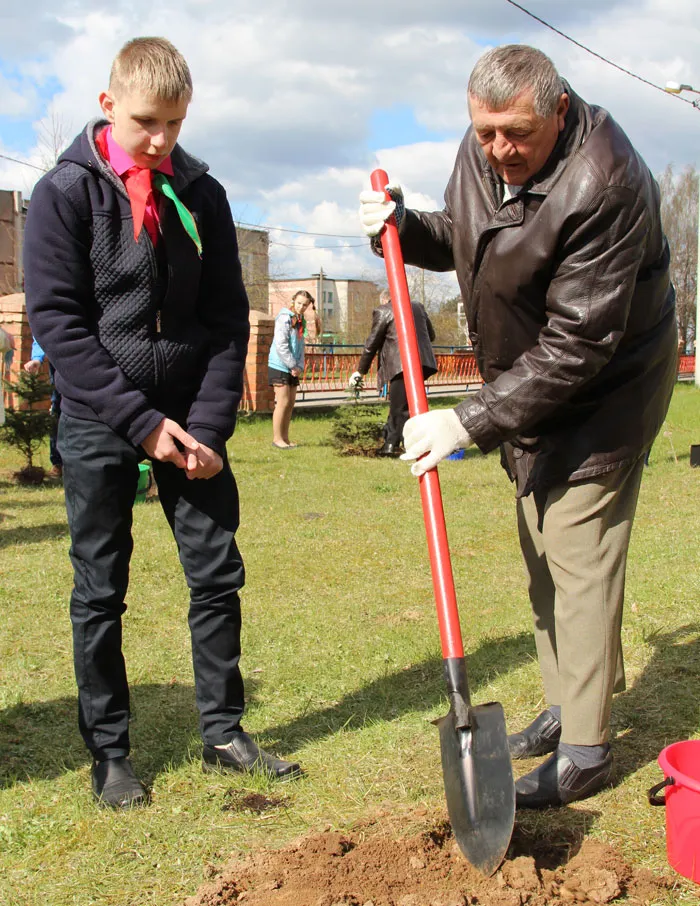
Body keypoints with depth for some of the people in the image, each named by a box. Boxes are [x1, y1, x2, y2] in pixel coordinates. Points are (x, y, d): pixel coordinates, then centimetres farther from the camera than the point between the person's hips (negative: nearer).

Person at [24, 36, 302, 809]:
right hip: (99, 423, -3)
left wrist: (209, 425, -7)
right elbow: (57, 320, -10)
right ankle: (109, 755, 16)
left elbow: (228, 319, 4)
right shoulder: (64, 192, -6)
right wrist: (141, 422, -15)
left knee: (217, 572, 5)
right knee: (100, 591, 3)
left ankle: (222, 733, 20)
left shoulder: (201, 194, 4)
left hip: (189, 417, 3)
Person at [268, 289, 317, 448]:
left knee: (291, 403, 8)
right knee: (283, 402, -8)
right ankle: (277, 438, 0)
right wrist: (293, 366, -15)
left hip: (293, 368, 8)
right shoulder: (284, 318, -12)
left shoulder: (301, 321, 13)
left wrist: (299, 367, 1)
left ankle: (285, 438, 15)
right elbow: (281, 345, -18)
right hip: (279, 366, -8)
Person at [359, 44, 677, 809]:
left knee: (579, 559, -8)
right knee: (541, 554, 15)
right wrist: (401, 226, -7)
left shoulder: (602, 186, -31)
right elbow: (458, 238, 15)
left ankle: (586, 750, 3)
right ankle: (565, 704, 31)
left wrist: (472, 422, -31)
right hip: (531, 390, 9)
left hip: (603, 394, -8)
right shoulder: (480, 151, -5)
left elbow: (577, 346, -32)